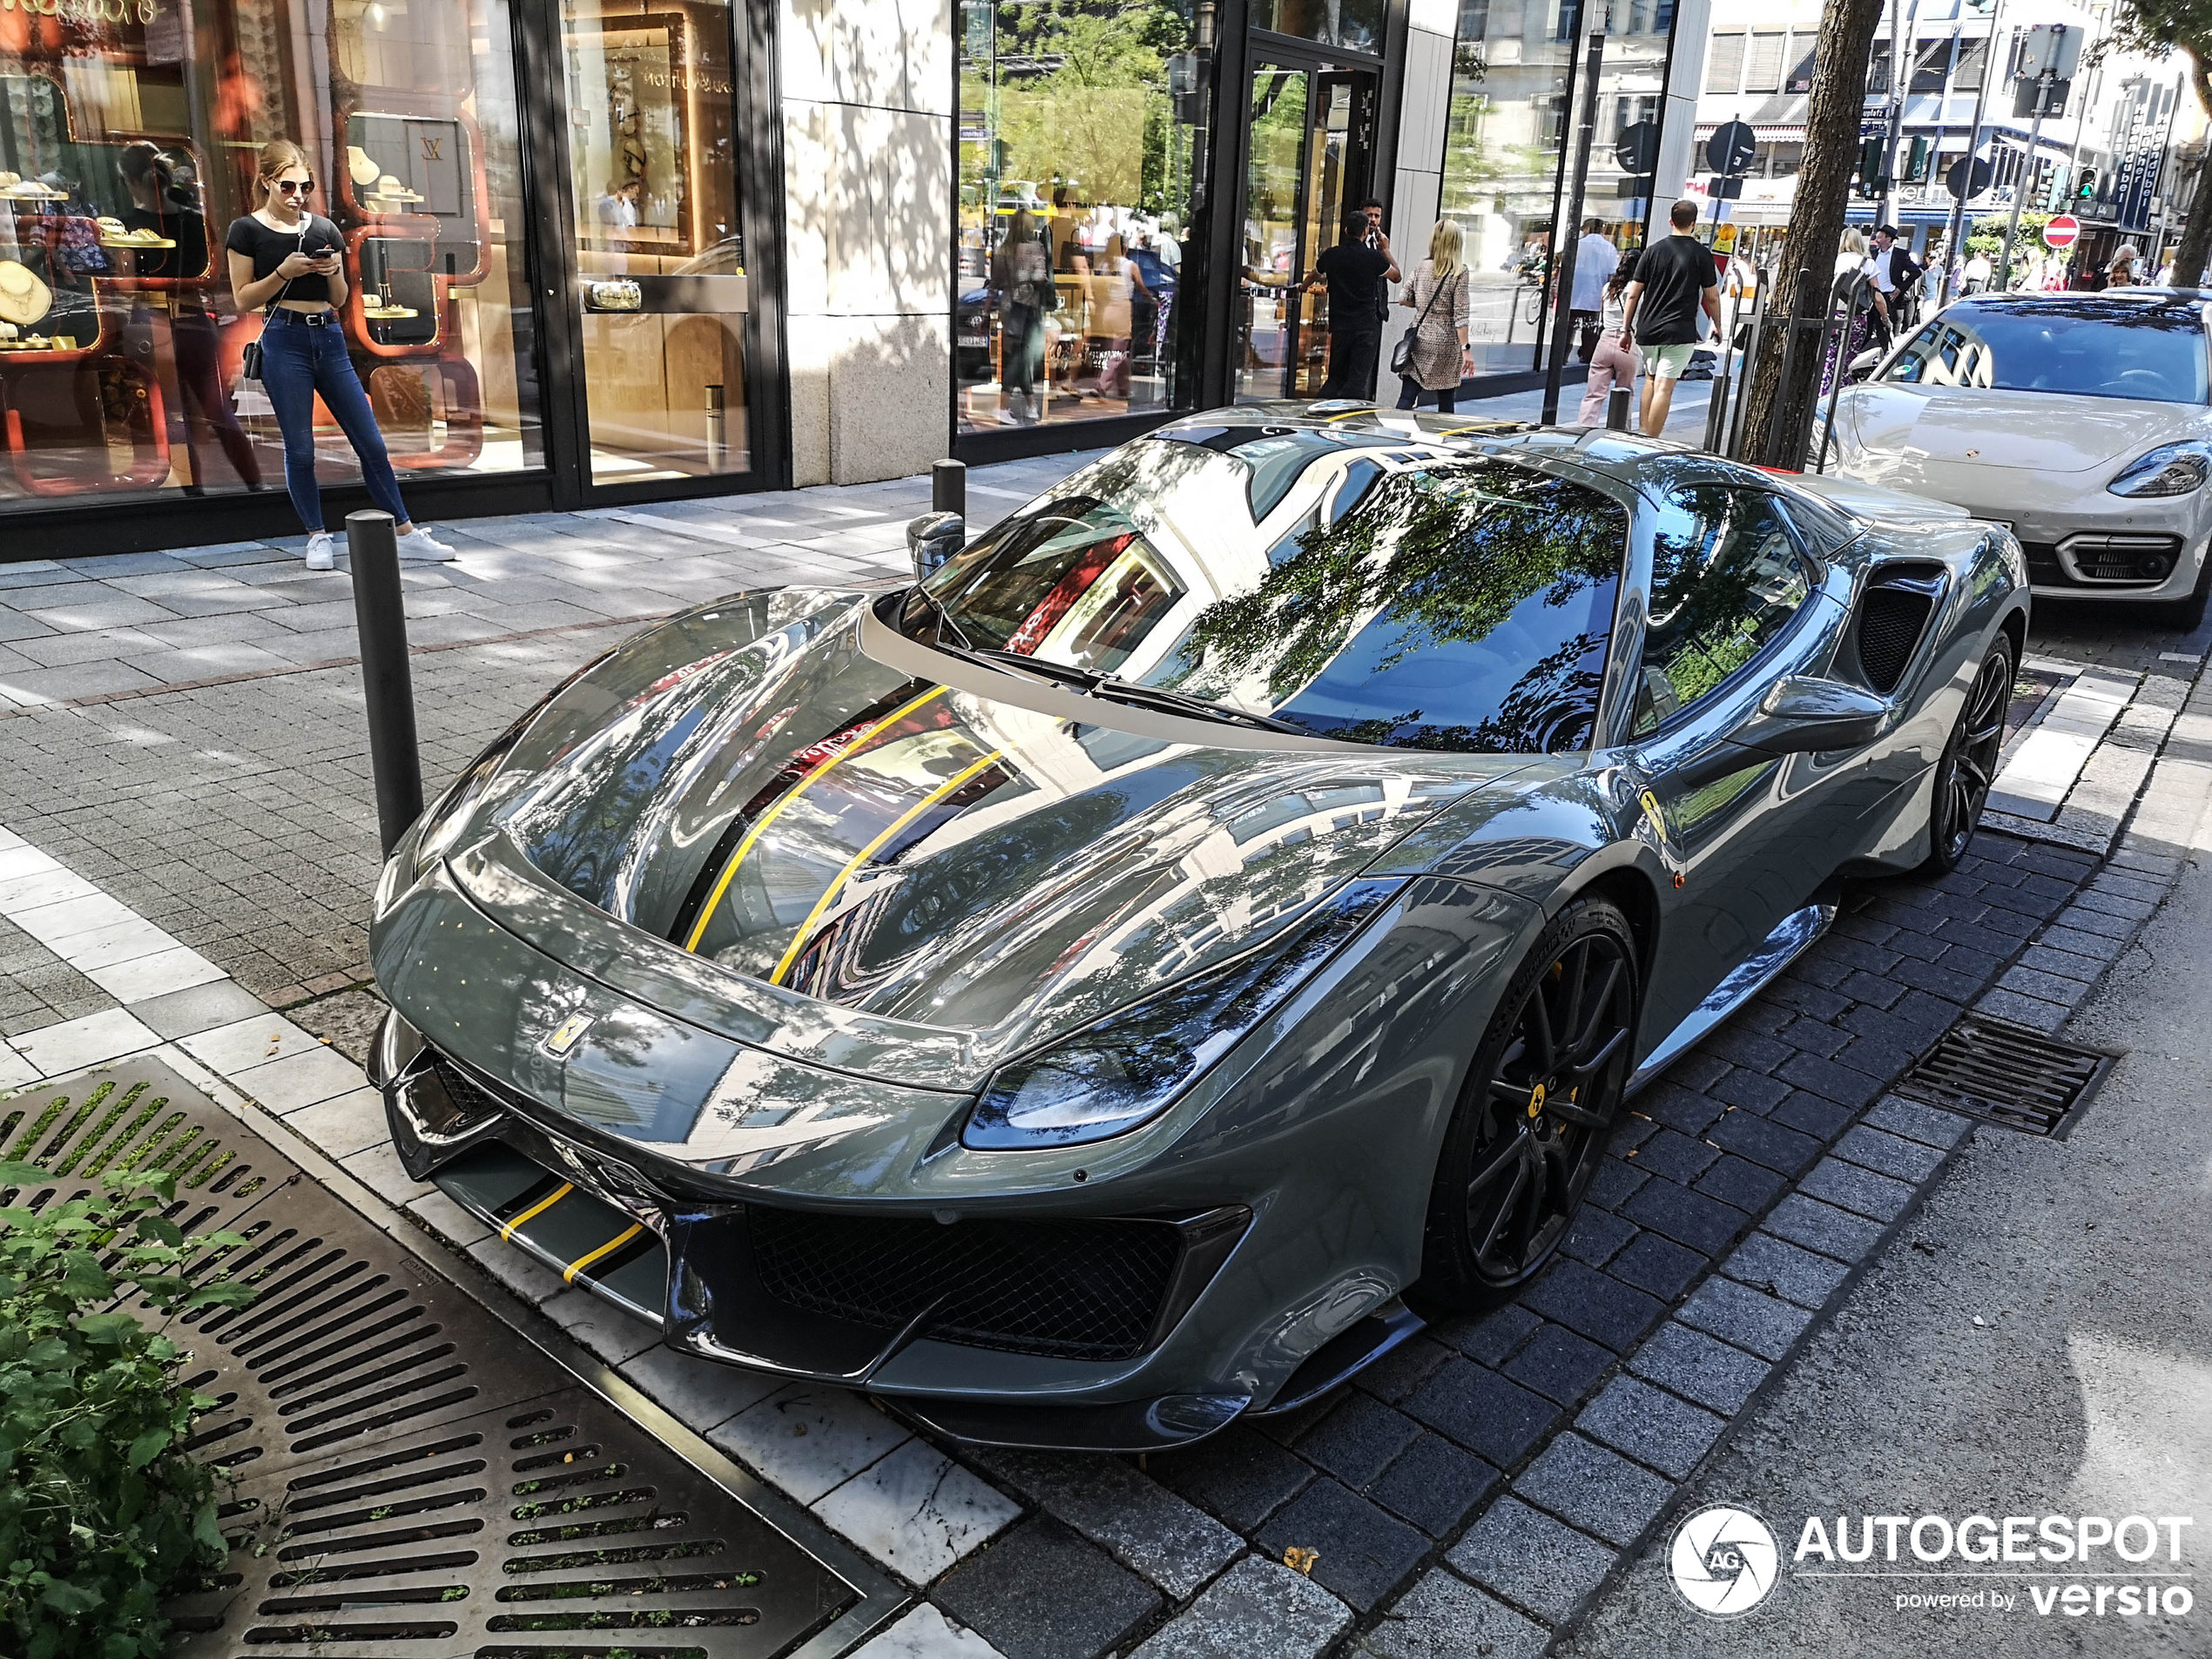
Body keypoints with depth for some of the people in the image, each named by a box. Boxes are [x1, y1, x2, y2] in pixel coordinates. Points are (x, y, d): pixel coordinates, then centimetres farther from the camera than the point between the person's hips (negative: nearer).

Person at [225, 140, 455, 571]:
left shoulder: (324, 228, 12)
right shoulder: (247, 230, 1)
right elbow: (243, 299, -1)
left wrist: (333, 271, -5)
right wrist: (284, 271, -13)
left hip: (329, 337, 4)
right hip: (284, 340, -4)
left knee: (371, 442, 2)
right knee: (300, 449, 0)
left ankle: (407, 533, 7)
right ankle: (318, 538, 11)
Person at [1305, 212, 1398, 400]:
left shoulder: (1332, 255, 3)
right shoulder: (1374, 257, -7)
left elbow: (1314, 276, 25)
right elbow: (1396, 276, 11)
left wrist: (1304, 287, 48)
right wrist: (1386, 250, 24)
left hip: (1340, 325, 4)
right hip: (1367, 326, -3)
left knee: (1336, 376, 14)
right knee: (1358, 380, -2)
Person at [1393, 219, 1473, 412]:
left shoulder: (1421, 267, 3)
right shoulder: (1459, 271, -8)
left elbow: (1404, 300, 9)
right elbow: (1461, 314, -13)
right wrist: (1466, 349, -13)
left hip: (1419, 339, 3)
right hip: (1445, 342, -3)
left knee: (1406, 398, 2)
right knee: (1446, 401, 7)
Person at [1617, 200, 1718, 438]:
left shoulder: (1653, 250, 5)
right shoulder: (1701, 254, -1)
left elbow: (1633, 294, 4)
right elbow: (1712, 297, 3)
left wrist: (1626, 329, 10)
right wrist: (1718, 326, 18)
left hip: (1647, 329, 3)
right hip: (1680, 332, -3)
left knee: (1651, 378, 20)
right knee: (1663, 387, -6)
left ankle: (1643, 435, 17)